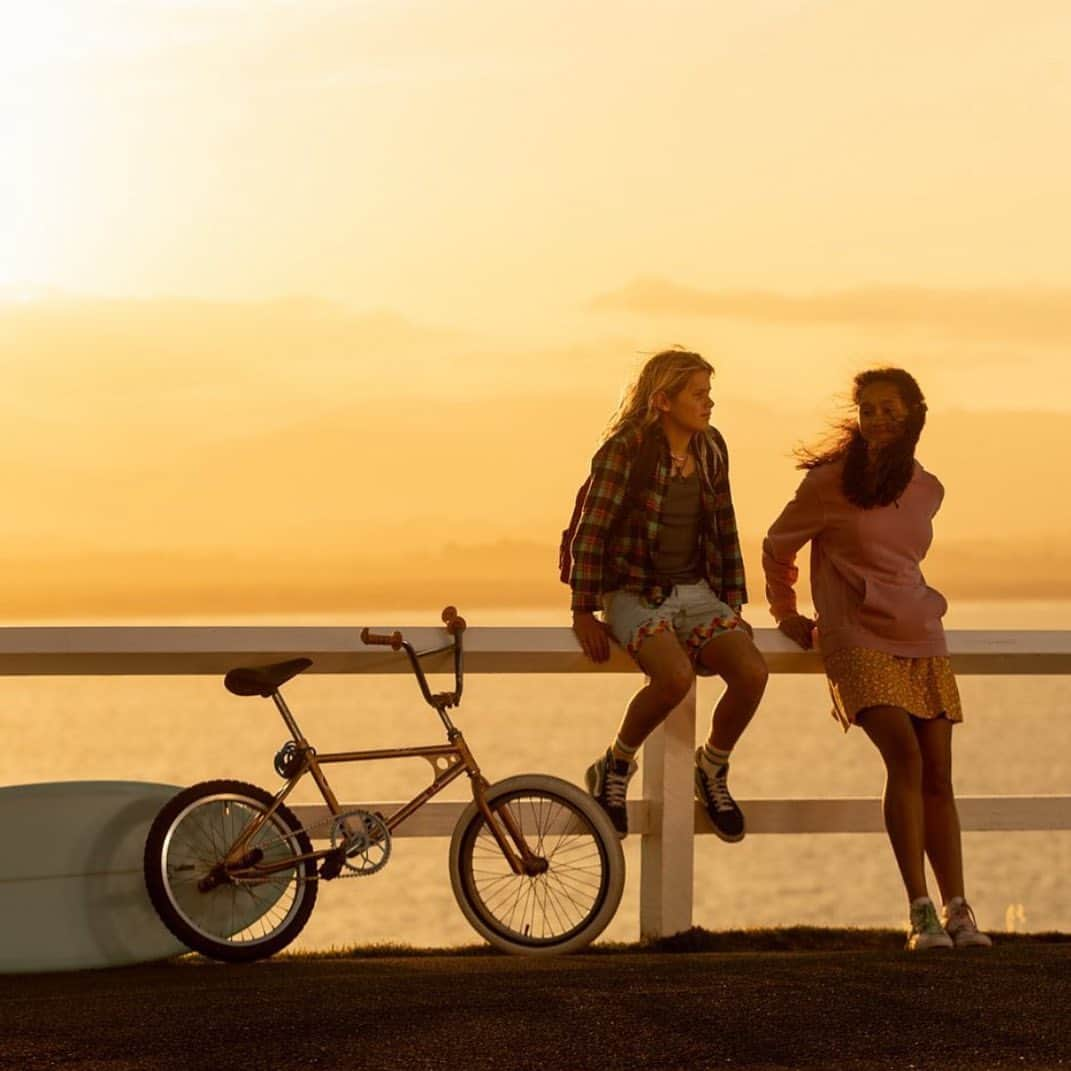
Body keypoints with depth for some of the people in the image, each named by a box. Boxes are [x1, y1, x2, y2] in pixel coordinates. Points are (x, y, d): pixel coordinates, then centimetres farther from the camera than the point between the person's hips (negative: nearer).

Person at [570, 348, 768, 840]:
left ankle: (712, 770, 6)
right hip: (635, 593, -5)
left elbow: (724, 531, 15)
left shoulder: (710, 451, 7)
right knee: (676, 676, -34)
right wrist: (583, 611, -13)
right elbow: (591, 531, -11)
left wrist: (734, 604, 10)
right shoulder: (625, 450, -12)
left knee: (752, 671, -22)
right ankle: (615, 766, -6)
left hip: (697, 592, 5)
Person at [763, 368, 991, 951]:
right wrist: (786, 615, 16)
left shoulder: (927, 490, 10)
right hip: (859, 642, -5)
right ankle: (920, 912, -22)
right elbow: (777, 547, 10)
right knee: (904, 755, -22)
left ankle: (957, 910, 2)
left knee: (938, 773, 0)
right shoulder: (830, 482, -4)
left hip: (922, 640, 5)